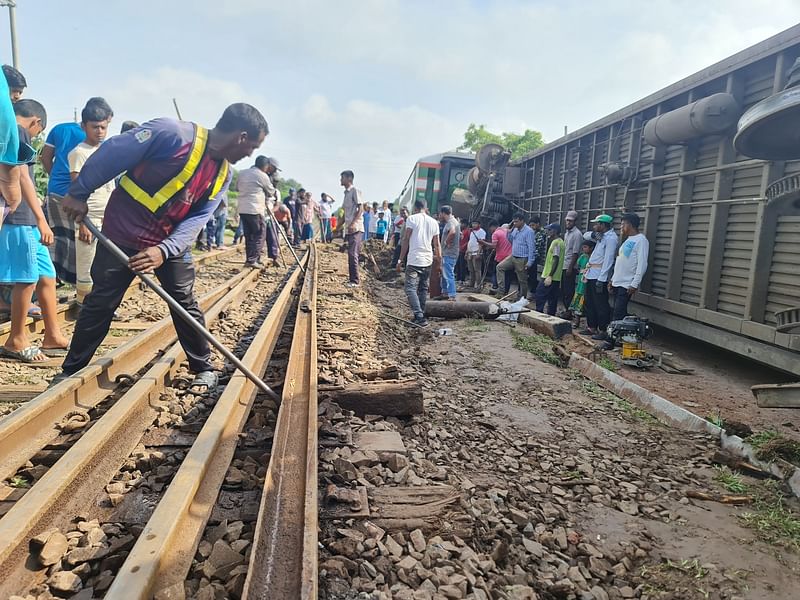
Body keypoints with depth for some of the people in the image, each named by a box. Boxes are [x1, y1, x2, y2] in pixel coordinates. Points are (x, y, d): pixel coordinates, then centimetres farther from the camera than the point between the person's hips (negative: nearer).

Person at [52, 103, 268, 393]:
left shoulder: (223, 174, -3)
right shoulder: (170, 133, -24)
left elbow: (197, 219, -10)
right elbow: (111, 155, -18)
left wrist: (164, 250, -24)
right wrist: (78, 194, -11)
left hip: (171, 243, 4)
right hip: (123, 234, -4)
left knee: (186, 306, 5)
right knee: (99, 304, 6)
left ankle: (204, 368, 20)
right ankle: (71, 371, 24)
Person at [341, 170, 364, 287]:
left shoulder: (355, 190, -6)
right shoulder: (346, 193, 20)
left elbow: (360, 208, -14)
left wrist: (353, 223, -23)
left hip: (355, 228, -9)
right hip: (349, 228, 9)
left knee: (352, 254, -13)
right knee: (352, 254, 12)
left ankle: (355, 281, -11)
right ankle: (354, 279, 19)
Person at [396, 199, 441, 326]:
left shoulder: (412, 219, -4)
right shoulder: (434, 222, 10)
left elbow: (406, 240, -7)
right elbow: (437, 245, 12)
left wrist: (400, 260, -4)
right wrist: (439, 260, 22)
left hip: (414, 260, -5)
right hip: (428, 261, 6)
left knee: (411, 289, -6)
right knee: (423, 289, 14)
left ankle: (419, 316, -20)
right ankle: (421, 317, 18)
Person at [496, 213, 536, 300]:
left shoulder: (528, 231, -15)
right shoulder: (515, 230, 8)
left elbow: (531, 247, -18)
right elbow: (510, 240, 18)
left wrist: (529, 262, -21)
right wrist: (510, 230, 1)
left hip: (522, 259, -8)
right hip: (513, 256, 8)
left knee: (522, 280, 3)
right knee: (500, 267, -1)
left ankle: (522, 299, 16)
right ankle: (501, 290, 1)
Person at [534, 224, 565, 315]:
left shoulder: (556, 243, -14)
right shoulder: (558, 242, 17)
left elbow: (556, 261, -22)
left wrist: (550, 276, -25)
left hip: (551, 277, -10)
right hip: (556, 277, 10)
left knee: (540, 294, -6)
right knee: (552, 299, 11)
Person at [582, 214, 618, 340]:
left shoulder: (611, 238, -14)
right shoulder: (601, 236, 14)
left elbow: (608, 260, -20)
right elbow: (585, 235, 27)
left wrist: (601, 279, -24)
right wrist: (593, 234, 2)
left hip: (599, 276, -10)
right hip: (591, 275, 10)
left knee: (601, 305, -4)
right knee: (589, 303, 15)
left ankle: (603, 331, 3)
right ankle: (592, 327, 25)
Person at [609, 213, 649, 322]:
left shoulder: (641, 240, -10)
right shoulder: (628, 240, 18)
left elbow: (642, 265, -17)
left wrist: (635, 284, -21)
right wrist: (613, 279, 19)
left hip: (627, 285, -9)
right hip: (617, 283, 9)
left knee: (618, 314, -10)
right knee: (617, 312, 10)